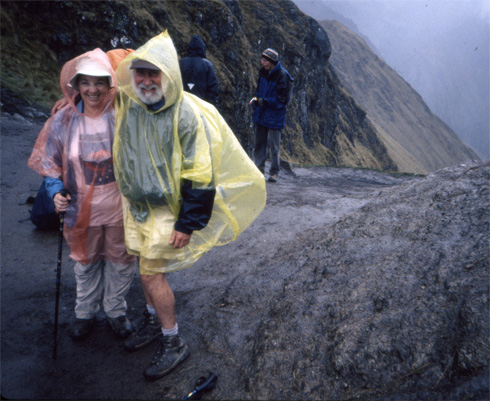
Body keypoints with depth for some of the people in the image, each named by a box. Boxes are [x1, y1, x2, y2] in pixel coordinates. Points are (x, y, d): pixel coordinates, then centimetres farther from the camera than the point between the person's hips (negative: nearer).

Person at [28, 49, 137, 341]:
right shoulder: (63, 120, -6)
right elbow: (50, 162, 4)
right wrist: (56, 191, -11)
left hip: (119, 208, -1)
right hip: (82, 210, 2)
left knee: (119, 261, 16)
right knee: (86, 262, 20)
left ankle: (116, 311, 40)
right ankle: (86, 312, 44)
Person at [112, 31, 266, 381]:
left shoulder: (188, 116, -21)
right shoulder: (127, 107, -2)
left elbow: (199, 176, -20)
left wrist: (188, 223, -19)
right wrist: (128, 199, 17)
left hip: (170, 209, -6)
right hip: (138, 205, 7)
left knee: (152, 272, -5)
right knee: (146, 265, 18)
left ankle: (174, 343, 14)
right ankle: (153, 319, 42)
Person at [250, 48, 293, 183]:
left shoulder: (282, 76, -15)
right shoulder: (263, 71, 5)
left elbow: (283, 100, -15)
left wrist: (265, 101, -21)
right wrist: (256, 100, 7)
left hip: (274, 117, -6)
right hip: (261, 114, 7)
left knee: (274, 145, 0)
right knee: (259, 143, 11)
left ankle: (274, 173, 11)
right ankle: (259, 170, 21)